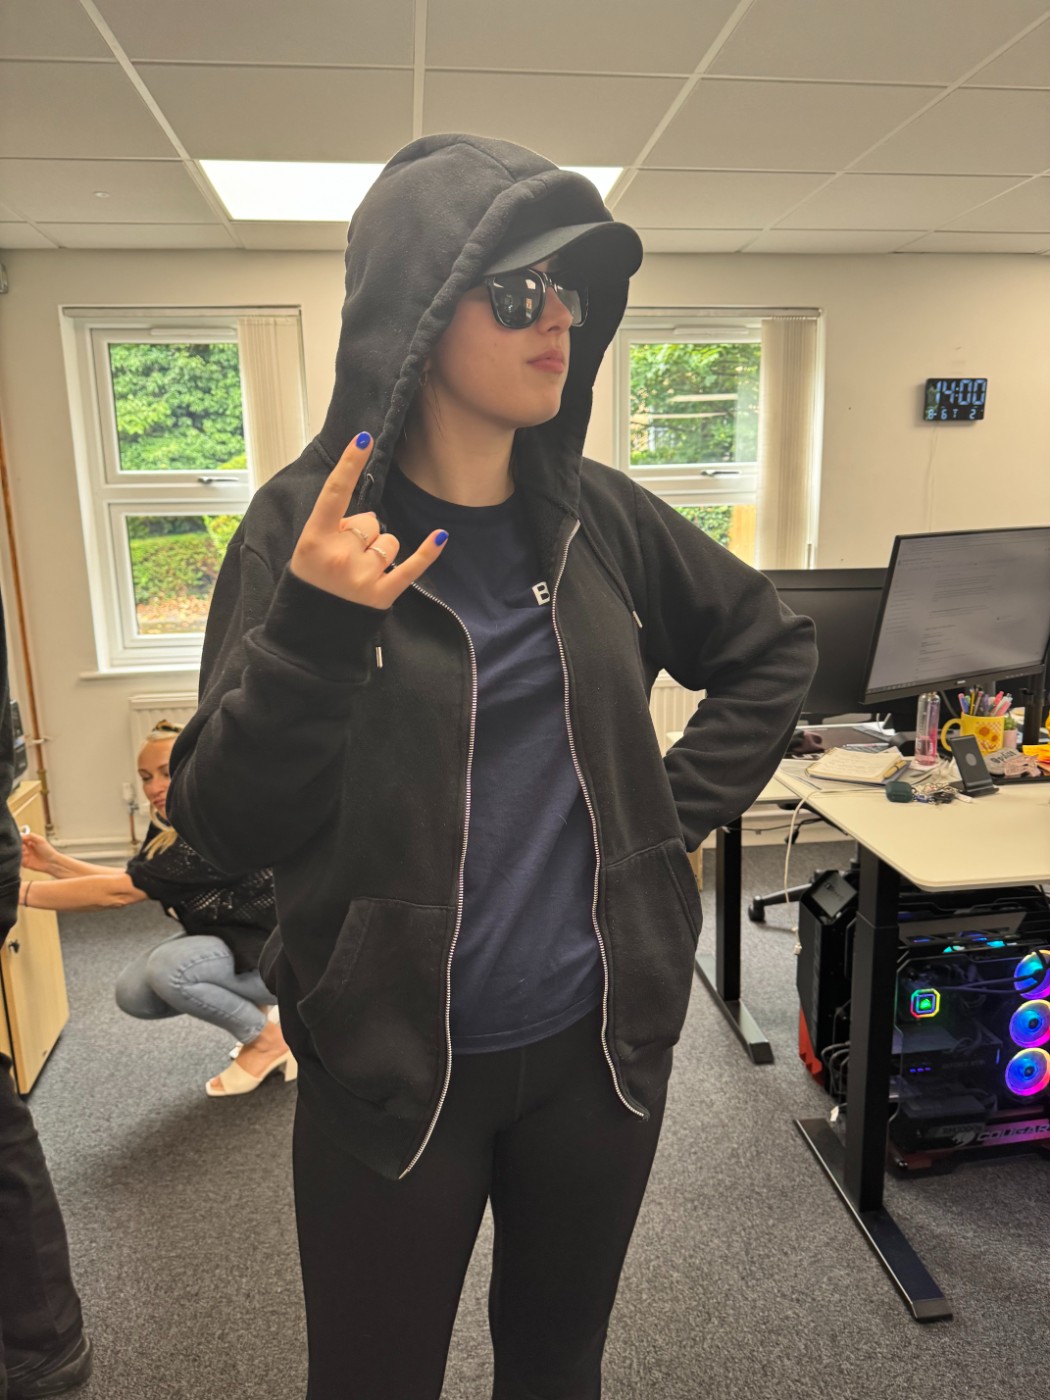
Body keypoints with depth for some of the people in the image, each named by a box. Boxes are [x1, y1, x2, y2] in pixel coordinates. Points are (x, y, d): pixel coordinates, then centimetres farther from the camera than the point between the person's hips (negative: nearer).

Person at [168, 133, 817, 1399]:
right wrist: (314, 630, -29)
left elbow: (772, 648, 12)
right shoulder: (307, 525, -12)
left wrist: (677, 814, 1)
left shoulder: (597, 516, -3)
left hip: (597, 1042, 3)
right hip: (390, 1066, -2)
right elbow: (226, 829, -13)